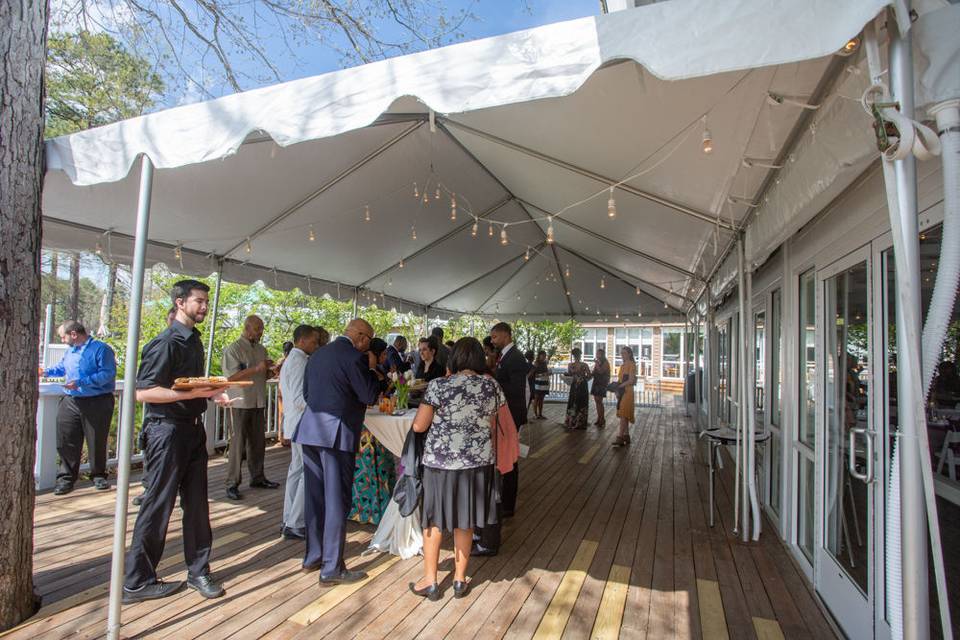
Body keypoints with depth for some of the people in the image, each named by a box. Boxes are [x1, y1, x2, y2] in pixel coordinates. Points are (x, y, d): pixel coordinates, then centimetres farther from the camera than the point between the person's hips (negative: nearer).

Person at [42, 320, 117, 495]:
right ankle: (66, 478, 16)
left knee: (97, 442, 6)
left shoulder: (101, 349, -12)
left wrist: (81, 382, -26)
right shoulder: (70, 350, 13)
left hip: (97, 403, -6)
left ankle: (99, 475, 22)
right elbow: (61, 368, 31)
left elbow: (108, 374, -22)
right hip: (70, 402, 6)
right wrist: (46, 372, 14)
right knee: (66, 442, 4)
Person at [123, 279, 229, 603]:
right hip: (167, 430, -8)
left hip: (193, 428, 8)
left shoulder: (194, 340, 13)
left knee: (196, 504, 13)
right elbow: (143, 392, -20)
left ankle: (198, 570, 25)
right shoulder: (165, 343, -15)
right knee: (158, 506, 3)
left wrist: (212, 393, 5)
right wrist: (193, 393, -26)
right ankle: (137, 582, 20)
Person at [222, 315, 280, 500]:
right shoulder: (233, 349, -6)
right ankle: (232, 484, 7)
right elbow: (231, 377, -15)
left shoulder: (261, 349, 12)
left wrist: (269, 369, -2)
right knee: (238, 443, -2)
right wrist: (256, 369, -21)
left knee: (258, 442, 11)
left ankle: (257, 477, 22)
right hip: (241, 402, -6)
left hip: (259, 402, 6)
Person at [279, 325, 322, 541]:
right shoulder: (299, 362, -17)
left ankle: (290, 521, 24)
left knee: (296, 470, 16)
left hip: (296, 424, 11)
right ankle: (294, 525, 0)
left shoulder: (290, 360, 16)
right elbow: (301, 399, -23)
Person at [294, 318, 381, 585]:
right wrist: (371, 368, 1)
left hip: (310, 430, 8)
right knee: (336, 500, 1)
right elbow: (370, 396, -11)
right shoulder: (354, 357, -13)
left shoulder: (318, 354, 13)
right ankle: (332, 568, 9)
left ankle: (313, 556, 30)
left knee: (314, 496, 17)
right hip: (337, 434, -8)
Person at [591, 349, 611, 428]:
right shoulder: (597, 362, 16)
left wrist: (597, 364, -16)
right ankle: (599, 418, 14)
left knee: (599, 401, -11)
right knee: (597, 401, 8)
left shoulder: (605, 363, -8)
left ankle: (602, 420, -7)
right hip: (596, 383, 8)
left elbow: (601, 371, -22)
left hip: (602, 384, -8)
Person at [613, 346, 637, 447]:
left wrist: (619, 386, -17)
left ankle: (620, 438, -14)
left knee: (623, 415, -12)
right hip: (622, 392, 9)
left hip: (627, 392, -8)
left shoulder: (632, 365, -9)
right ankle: (626, 436, 17)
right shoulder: (622, 366, 17)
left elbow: (631, 380, -16)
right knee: (624, 415, 11)